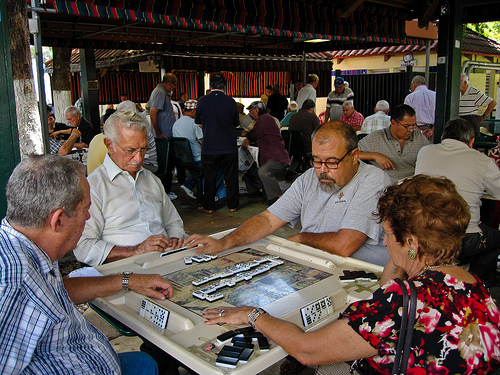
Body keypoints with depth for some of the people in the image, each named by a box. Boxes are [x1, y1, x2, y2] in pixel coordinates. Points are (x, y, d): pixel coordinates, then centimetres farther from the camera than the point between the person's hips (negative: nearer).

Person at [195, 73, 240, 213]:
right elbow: (236, 124, 6)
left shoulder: (202, 101, -7)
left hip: (209, 147, 0)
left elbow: (198, 122, 8)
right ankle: (232, 205, 19)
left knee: (210, 178, 10)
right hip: (229, 147, 0)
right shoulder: (231, 102, -8)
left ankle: (209, 206, 17)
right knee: (231, 177, 11)